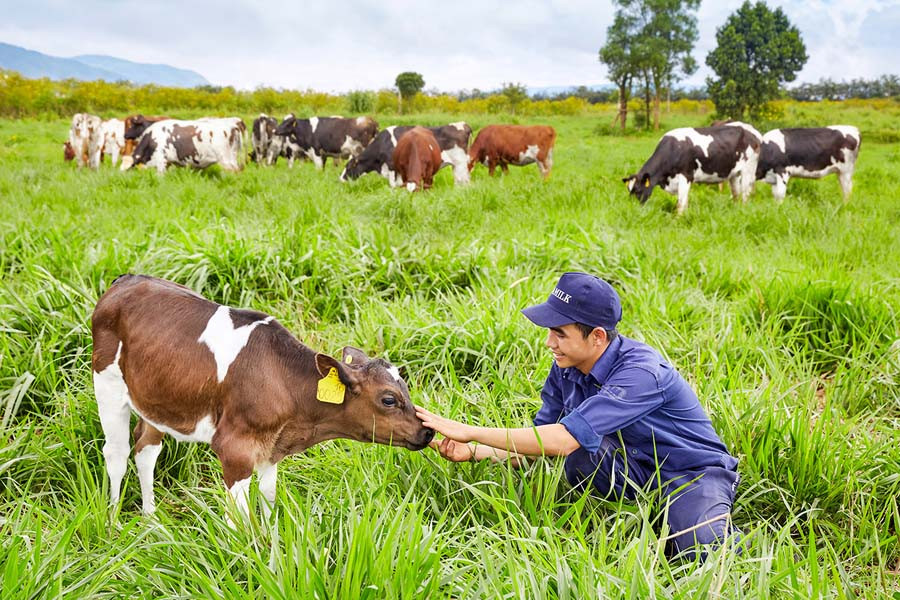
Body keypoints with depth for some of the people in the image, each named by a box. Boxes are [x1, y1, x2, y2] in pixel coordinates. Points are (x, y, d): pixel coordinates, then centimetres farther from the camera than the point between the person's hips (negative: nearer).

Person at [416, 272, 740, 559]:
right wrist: (473, 451, -17)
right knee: (581, 454, -26)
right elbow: (542, 440, 0)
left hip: (694, 472, -6)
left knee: (702, 550, -35)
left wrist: (471, 431, -35)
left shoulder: (640, 372, -32)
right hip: (638, 471, 6)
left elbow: (563, 440, -39)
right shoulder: (566, 369, -7)